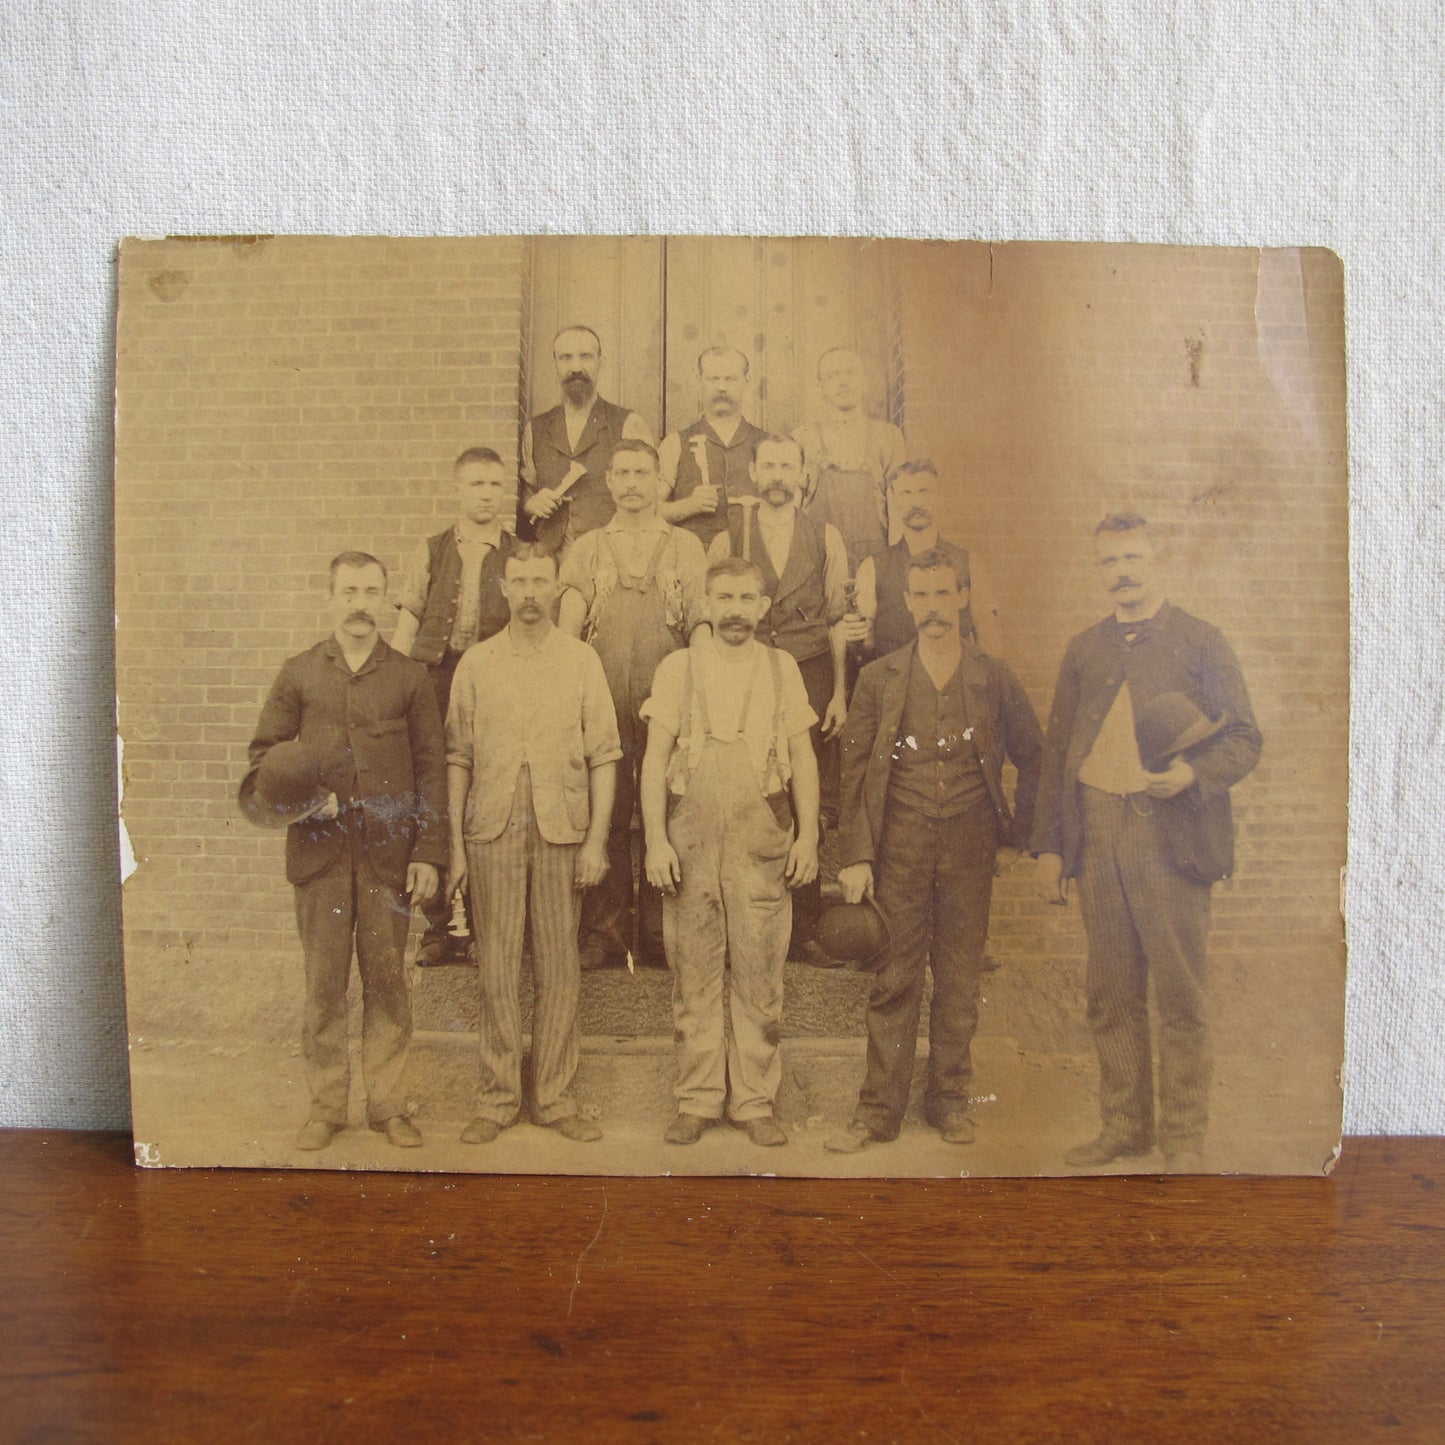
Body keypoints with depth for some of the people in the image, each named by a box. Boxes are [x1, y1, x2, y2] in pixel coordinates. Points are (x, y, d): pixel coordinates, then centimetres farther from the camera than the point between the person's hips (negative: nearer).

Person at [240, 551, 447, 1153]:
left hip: (389, 853, -1)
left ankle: (387, 1103, 17)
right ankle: (325, 1106, 19)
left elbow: (430, 769, 5)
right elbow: (264, 752, 12)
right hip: (319, 852, 1)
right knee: (323, 982, 6)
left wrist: (427, 853, -2)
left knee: (387, 980, 5)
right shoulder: (299, 674, 10)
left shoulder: (409, 677, 8)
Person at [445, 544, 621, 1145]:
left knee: (559, 967, 5)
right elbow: (458, 758, 6)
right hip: (493, 831, 0)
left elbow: (603, 756, 3)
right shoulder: (476, 662, 7)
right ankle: (498, 1098, 17)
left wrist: (596, 839, -3)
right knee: (497, 967, 5)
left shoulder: (581, 660, 5)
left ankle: (554, 1096, 17)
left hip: (560, 831, 0)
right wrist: (454, 843, 1)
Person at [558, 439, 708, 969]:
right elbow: (567, 626, 5)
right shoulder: (586, 549, 13)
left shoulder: (685, 546, 12)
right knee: (606, 813, 2)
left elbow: (700, 623, 5)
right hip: (603, 701, 1)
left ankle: (657, 931, 12)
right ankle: (605, 931, 11)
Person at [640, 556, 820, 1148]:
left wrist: (808, 835, 1)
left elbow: (802, 757, 10)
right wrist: (656, 839, -7)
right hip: (690, 846, 0)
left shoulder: (782, 668, 10)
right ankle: (698, 1101, 18)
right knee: (694, 978, 6)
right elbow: (655, 758, 2)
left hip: (762, 848, 1)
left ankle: (755, 1102, 17)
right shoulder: (677, 667, 6)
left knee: (760, 978, 4)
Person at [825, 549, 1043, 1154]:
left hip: (969, 851, 1)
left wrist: (1015, 837, 10)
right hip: (899, 852, -1)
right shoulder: (878, 679, 4)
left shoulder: (994, 679, 5)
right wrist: (854, 855, -5)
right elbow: (855, 773, 2)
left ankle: (950, 1101, 22)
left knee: (959, 980, 8)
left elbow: (1034, 759, 14)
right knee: (895, 980, 3)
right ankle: (879, 1109, 12)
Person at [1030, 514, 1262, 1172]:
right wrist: (1048, 845, 7)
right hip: (1096, 836, 4)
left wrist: (1193, 772, -19)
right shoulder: (1083, 649, 15)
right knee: (1111, 995, 9)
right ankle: (1122, 1126, 23)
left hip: (1169, 837, -3)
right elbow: (1056, 752, 13)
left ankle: (1183, 1137, 16)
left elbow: (1244, 739, 2)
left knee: (1180, 996, 2)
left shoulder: (1201, 641, 4)